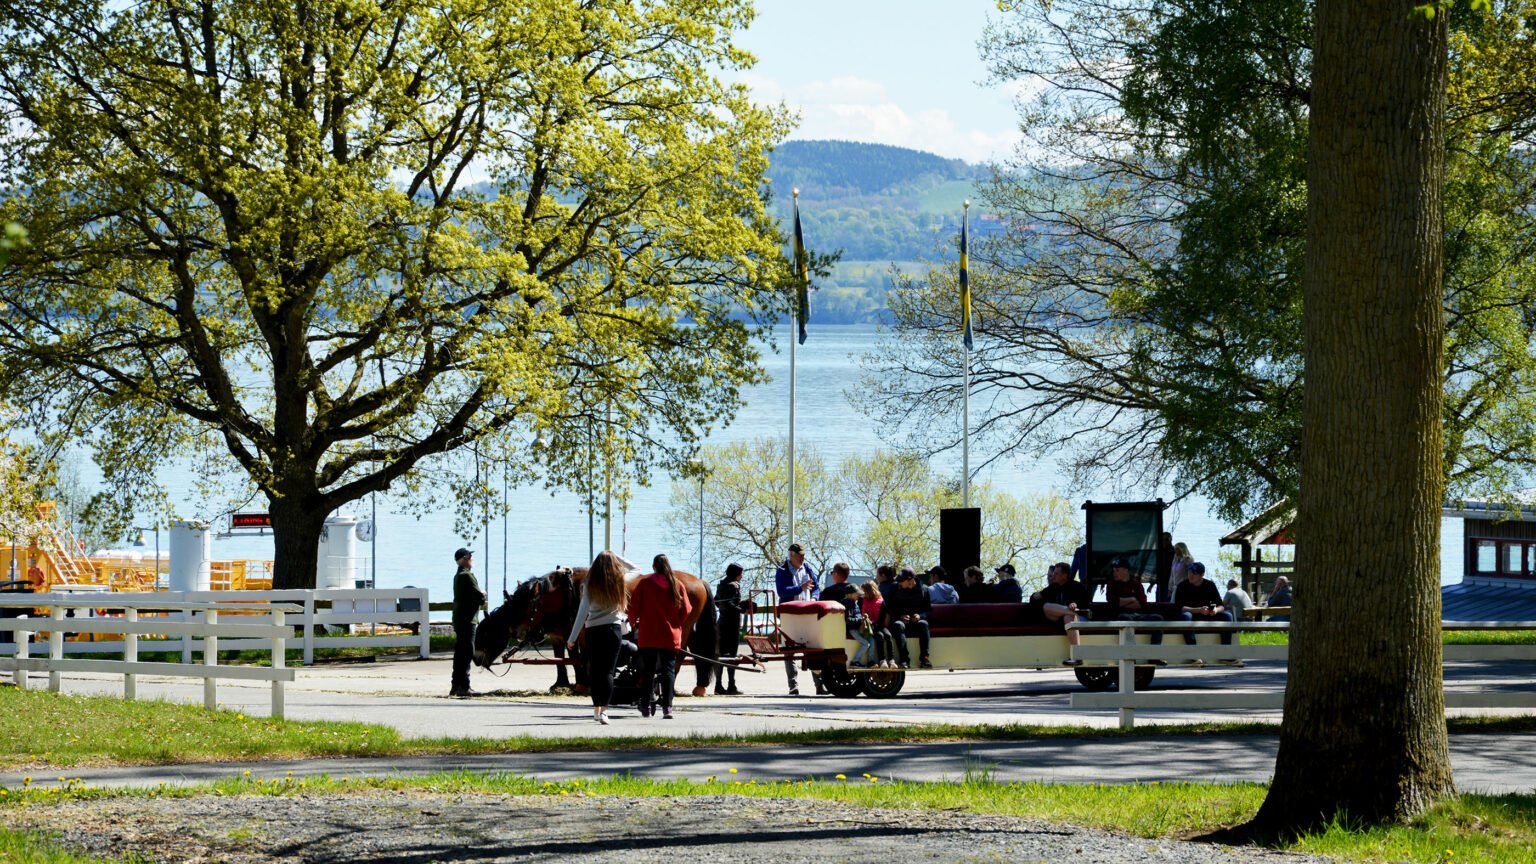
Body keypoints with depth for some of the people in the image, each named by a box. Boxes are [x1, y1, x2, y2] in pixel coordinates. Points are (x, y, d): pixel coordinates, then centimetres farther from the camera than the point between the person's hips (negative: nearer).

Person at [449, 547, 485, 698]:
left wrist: (480, 596, 4)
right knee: (467, 653, -10)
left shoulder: (458, 575, 17)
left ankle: (456, 686, 18)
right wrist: (482, 598, 4)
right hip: (467, 619, -10)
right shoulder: (467, 576, -15)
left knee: (460, 653, 14)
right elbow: (479, 596, -17)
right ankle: (463, 686, -12)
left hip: (459, 619, 10)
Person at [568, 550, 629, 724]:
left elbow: (583, 611, -4)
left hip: (592, 630, 1)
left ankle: (596, 709, 24)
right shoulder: (619, 581, -1)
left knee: (594, 671, 14)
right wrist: (616, 558, 23)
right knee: (608, 671, -4)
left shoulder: (590, 584, -2)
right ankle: (604, 711, -20)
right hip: (613, 629, -1)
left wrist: (573, 637, 0)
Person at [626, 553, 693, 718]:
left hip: (647, 636, 0)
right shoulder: (677, 585, -1)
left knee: (647, 672, 10)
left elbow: (634, 608, -4)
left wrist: (634, 621, 16)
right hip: (671, 636, 0)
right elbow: (686, 611, 1)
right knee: (668, 671, 3)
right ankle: (667, 707, -8)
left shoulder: (644, 584, -4)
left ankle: (646, 707, 11)